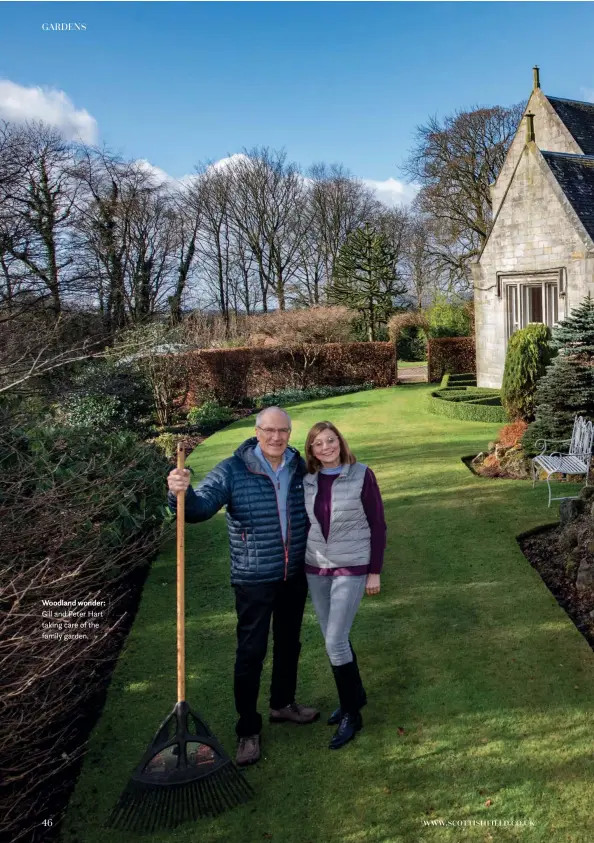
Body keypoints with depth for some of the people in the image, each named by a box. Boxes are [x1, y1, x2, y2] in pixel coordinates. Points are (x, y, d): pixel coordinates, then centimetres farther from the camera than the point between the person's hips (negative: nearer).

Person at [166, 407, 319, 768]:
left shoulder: (301, 468, -2)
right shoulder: (233, 471, -15)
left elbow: (314, 510, 12)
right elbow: (200, 506, -24)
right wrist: (182, 493, -46)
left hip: (295, 575, 5)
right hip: (254, 579, -5)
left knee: (289, 643, 20)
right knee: (251, 652, 2)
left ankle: (283, 704, 43)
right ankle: (248, 730, 18)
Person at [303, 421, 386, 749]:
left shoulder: (362, 475, -12)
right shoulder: (307, 480, 0)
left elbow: (377, 525, -7)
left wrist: (375, 572, -8)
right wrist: (298, 566, 13)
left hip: (352, 568, -5)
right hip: (316, 568, 5)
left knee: (335, 642, -8)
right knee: (334, 638, 14)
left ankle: (352, 713, 11)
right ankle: (354, 695, 36)